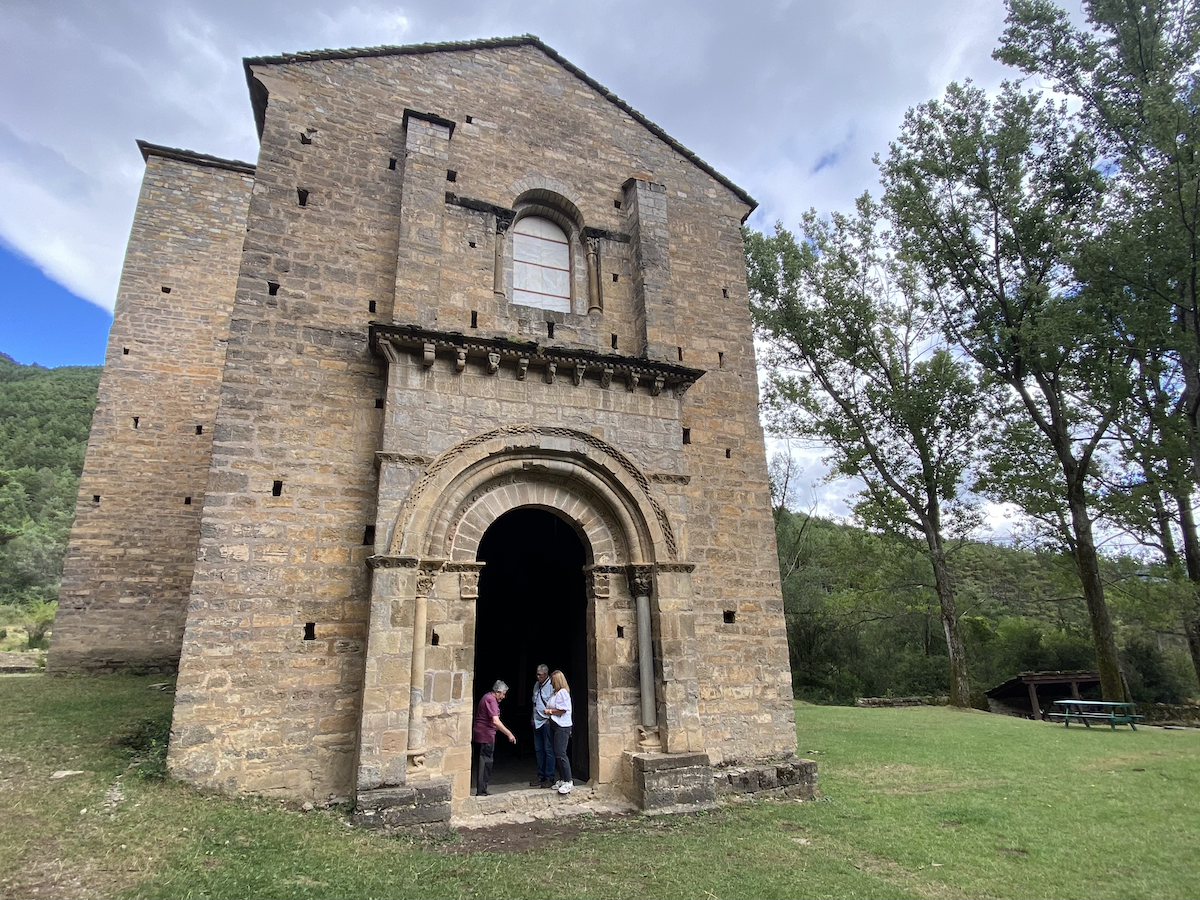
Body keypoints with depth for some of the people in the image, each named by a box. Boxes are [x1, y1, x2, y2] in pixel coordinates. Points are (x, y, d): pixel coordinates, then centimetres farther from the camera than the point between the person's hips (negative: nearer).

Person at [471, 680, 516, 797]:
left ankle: (481, 791, 22)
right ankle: (481, 792, 0)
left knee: (484, 762, 15)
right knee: (485, 763, -4)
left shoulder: (487, 697, 15)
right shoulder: (491, 700, -18)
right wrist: (509, 734, -26)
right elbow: (495, 721, -28)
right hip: (485, 735, -10)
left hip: (479, 734, 10)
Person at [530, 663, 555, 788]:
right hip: (537, 722, 8)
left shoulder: (551, 685, -13)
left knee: (549, 750, -2)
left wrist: (550, 719, -15)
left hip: (547, 722, -8)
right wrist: (533, 717, 17)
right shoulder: (536, 684, 11)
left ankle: (549, 778, 4)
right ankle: (541, 776, 22)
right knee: (539, 750, 13)